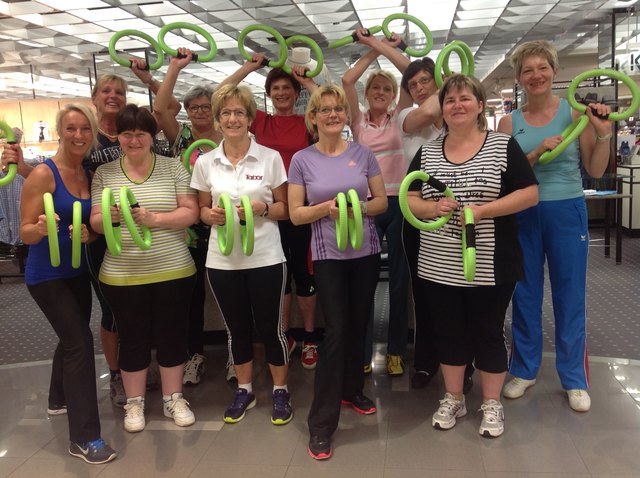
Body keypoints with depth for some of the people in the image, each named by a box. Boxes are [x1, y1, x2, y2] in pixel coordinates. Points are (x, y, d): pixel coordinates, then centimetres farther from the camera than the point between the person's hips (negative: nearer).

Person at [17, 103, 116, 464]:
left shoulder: (90, 175, 4)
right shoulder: (44, 174, -15)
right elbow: (25, 233, -16)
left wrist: (88, 234, -14)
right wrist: (41, 228, -37)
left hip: (78, 272, 7)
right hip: (47, 275, -7)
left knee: (72, 337, 21)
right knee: (80, 340, -14)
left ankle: (60, 399, 47)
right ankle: (84, 437, -6)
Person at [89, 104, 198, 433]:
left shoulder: (173, 168, 0)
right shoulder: (104, 174, 3)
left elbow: (191, 212, -6)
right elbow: (95, 223, 2)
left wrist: (154, 218, -20)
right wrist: (110, 216, -21)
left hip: (172, 271, 0)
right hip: (122, 275, 1)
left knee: (172, 334, 10)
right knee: (133, 338, 11)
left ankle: (173, 398, 28)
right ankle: (134, 403, 29)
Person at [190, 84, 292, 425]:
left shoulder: (270, 158, -3)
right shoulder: (205, 162, 3)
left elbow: (285, 209, 1)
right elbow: (202, 209, 10)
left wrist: (262, 209, -18)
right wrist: (211, 215, -12)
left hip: (265, 257, -2)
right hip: (222, 259, 2)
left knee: (271, 326, 7)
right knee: (236, 327, 14)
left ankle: (280, 391, 27)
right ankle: (244, 390, 33)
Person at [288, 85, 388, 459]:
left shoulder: (363, 154, 2)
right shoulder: (302, 160, -3)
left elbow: (382, 202, 4)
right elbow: (295, 214, -3)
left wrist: (359, 207, -16)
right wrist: (327, 207, -20)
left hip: (367, 251, 3)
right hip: (328, 255, -3)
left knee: (358, 325, 14)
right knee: (336, 330, -7)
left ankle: (352, 390, 37)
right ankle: (322, 422, 2)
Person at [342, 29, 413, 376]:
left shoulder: (399, 118, 9)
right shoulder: (359, 120, 8)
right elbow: (347, 81, -5)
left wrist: (384, 47, 0)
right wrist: (371, 50, 2)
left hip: (399, 203, 1)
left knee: (399, 278, 6)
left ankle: (396, 351, 19)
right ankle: (363, 352, 15)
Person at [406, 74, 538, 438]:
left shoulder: (503, 145, -3)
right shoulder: (427, 152, 7)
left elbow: (530, 193, -7)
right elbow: (409, 200, 7)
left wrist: (483, 210, -20)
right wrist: (433, 207, -15)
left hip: (491, 266, -3)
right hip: (438, 267, 3)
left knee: (489, 332, 9)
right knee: (449, 333, 13)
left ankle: (492, 405, 27)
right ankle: (453, 399, 32)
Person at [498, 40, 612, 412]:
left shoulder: (576, 113, -1)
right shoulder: (509, 122, 2)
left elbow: (596, 170, 1)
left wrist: (604, 133, -13)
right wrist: (537, 152, -18)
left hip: (567, 212, -1)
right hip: (523, 215, 1)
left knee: (571, 296, 7)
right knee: (525, 295, 10)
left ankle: (575, 378, 23)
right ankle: (525, 369, 27)